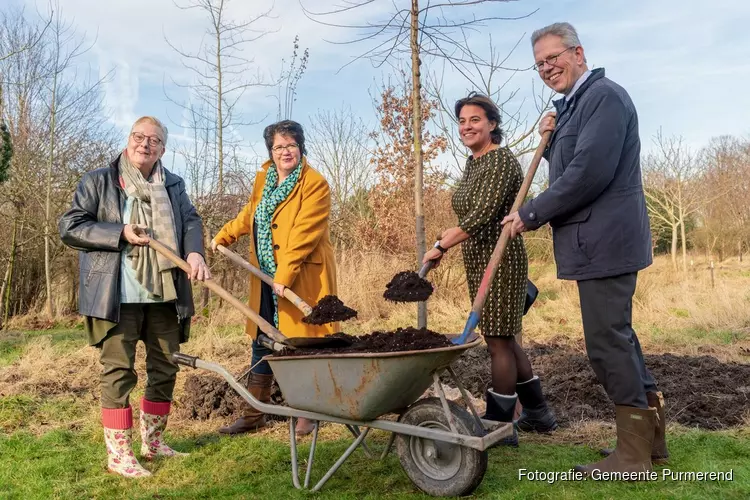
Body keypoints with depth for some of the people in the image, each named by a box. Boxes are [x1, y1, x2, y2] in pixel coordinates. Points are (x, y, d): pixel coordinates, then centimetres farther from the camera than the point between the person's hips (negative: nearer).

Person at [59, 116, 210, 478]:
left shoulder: (173, 185, 13)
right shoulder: (99, 181, 1)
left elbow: (191, 221, 2)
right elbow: (69, 227, -3)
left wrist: (194, 252, -20)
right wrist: (120, 234, -14)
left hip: (165, 295, 5)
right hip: (117, 296, -5)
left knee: (165, 368, 11)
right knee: (118, 371, 1)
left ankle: (152, 442, 28)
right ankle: (118, 452, 13)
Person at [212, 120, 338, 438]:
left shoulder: (315, 184, -11)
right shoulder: (263, 179, 10)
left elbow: (304, 234, -21)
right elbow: (250, 215, 28)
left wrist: (284, 276, -26)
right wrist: (223, 236, 28)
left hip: (302, 279, -6)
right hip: (266, 278, 7)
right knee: (262, 343, 13)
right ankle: (254, 415, 27)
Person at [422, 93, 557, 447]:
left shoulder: (501, 160, -13)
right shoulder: (473, 163, 15)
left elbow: (483, 214, -24)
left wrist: (441, 247, -23)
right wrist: (449, 237, 15)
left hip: (499, 259, -10)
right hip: (479, 260, 10)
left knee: (499, 342, -2)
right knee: (504, 339, 16)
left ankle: (499, 426, 10)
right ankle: (537, 413, 31)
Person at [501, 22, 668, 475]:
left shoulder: (603, 95, -12)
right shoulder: (572, 105, 19)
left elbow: (590, 173, -22)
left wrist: (532, 215, -15)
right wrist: (550, 139, 5)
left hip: (604, 239, -11)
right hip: (596, 240, 11)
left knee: (607, 341, -4)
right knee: (617, 336, 17)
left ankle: (634, 454, 11)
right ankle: (651, 433, 32)